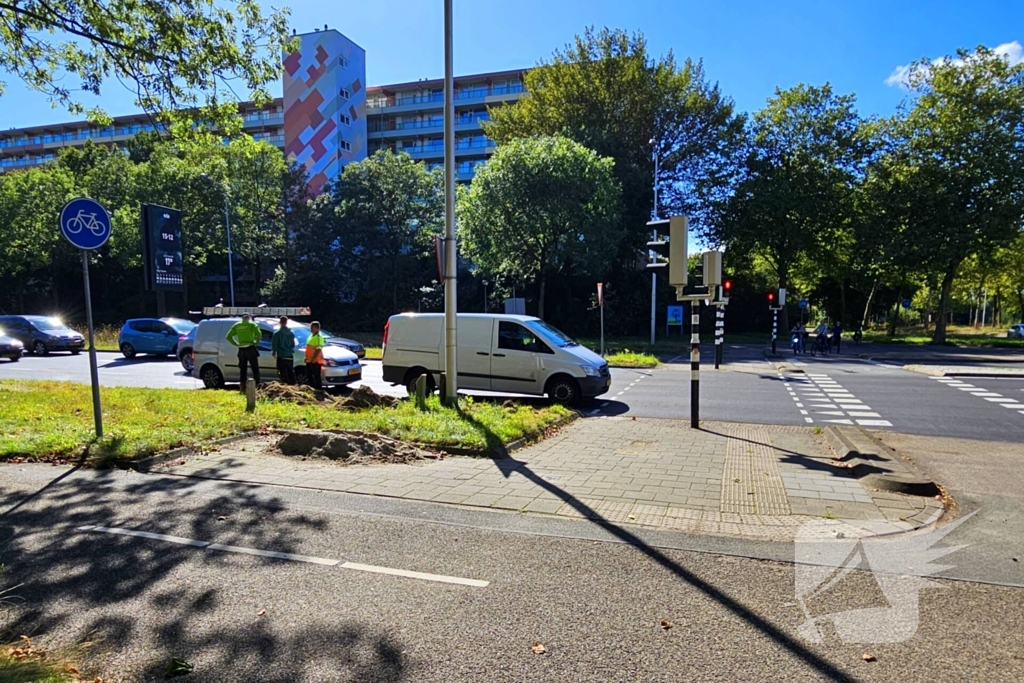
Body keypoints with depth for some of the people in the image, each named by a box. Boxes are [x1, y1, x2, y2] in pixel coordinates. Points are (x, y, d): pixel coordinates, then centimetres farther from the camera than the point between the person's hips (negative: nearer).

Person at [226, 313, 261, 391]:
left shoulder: (237, 325, 10)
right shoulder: (252, 324, -3)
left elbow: (228, 336, 9)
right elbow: (259, 333, -19)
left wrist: (236, 344, 10)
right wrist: (256, 342, -6)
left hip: (241, 350, 4)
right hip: (250, 349, -4)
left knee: (243, 370, 11)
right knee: (255, 369, 1)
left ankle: (243, 389, 10)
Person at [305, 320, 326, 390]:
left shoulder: (319, 337, -15)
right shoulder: (311, 336, 15)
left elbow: (319, 349, -22)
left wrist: (313, 359, -24)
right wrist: (306, 357, 16)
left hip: (316, 361, -10)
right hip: (309, 361, 10)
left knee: (317, 376, -3)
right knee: (309, 376, 18)